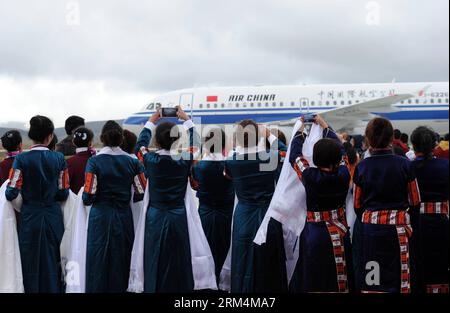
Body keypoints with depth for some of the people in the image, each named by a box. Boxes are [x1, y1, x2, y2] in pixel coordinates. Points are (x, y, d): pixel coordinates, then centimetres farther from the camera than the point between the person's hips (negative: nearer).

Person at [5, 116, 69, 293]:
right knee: (52, 263, 13)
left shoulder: (21, 159, -9)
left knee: (30, 263, 11)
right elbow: (63, 193, -2)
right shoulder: (58, 159, -5)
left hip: (30, 217, -1)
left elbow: (11, 193, -12)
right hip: (53, 217, 1)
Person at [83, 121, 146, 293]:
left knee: (99, 260, 5)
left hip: (100, 216, -2)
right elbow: (141, 193, -1)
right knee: (121, 260, 10)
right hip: (124, 217, 2)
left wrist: (86, 200, 10)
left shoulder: (94, 161, -8)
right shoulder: (132, 162, 0)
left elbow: (89, 196, -12)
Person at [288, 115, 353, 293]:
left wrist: (300, 132, 16)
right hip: (339, 233, 2)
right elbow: (340, 149, 9)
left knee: (314, 282, 6)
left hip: (314, 233, -2)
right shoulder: (343, 175, -8)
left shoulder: (310, 176, -15)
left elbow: (295, 156, 2)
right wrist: (325, 126, 21)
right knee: (338, 278, 11)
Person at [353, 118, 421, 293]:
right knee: (397, 280, 7)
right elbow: (415, 203, 1)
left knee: (370, 282, 7)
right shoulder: (404, 165, -7)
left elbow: (358, 206, 4)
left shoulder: (361, 167, -3)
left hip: (369, 228, 1)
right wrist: (408, 223, 18)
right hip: (398, 230, -1)